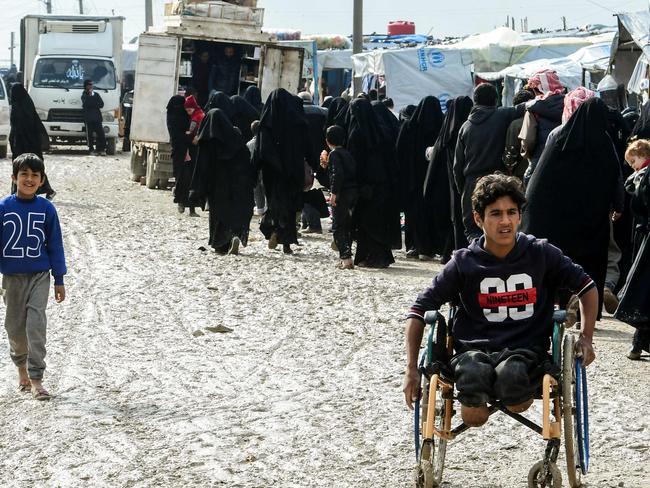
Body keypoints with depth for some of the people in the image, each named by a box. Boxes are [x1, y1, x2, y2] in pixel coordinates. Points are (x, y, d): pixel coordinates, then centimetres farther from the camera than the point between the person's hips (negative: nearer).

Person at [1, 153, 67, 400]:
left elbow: (55, 245, 3)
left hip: (40, 276, -1)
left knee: (36, 323, -12)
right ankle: (21, 365, 37)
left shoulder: (46, 208, -3)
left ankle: (36, 379, -10)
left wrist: (59, 280, 4)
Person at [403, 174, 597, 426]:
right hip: (473, 350, -1)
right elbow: (419, 310, 5)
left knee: (510, 375, -37)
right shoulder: (463, 263, 2)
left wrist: (586, 338, 3)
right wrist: (411, 368, -3)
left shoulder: (541, 254, 4)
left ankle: (518, 397, 0)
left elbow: (586, 286, 16)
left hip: (526, 351, 1)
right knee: (474, 374, -38)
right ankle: (473, 404, -2)